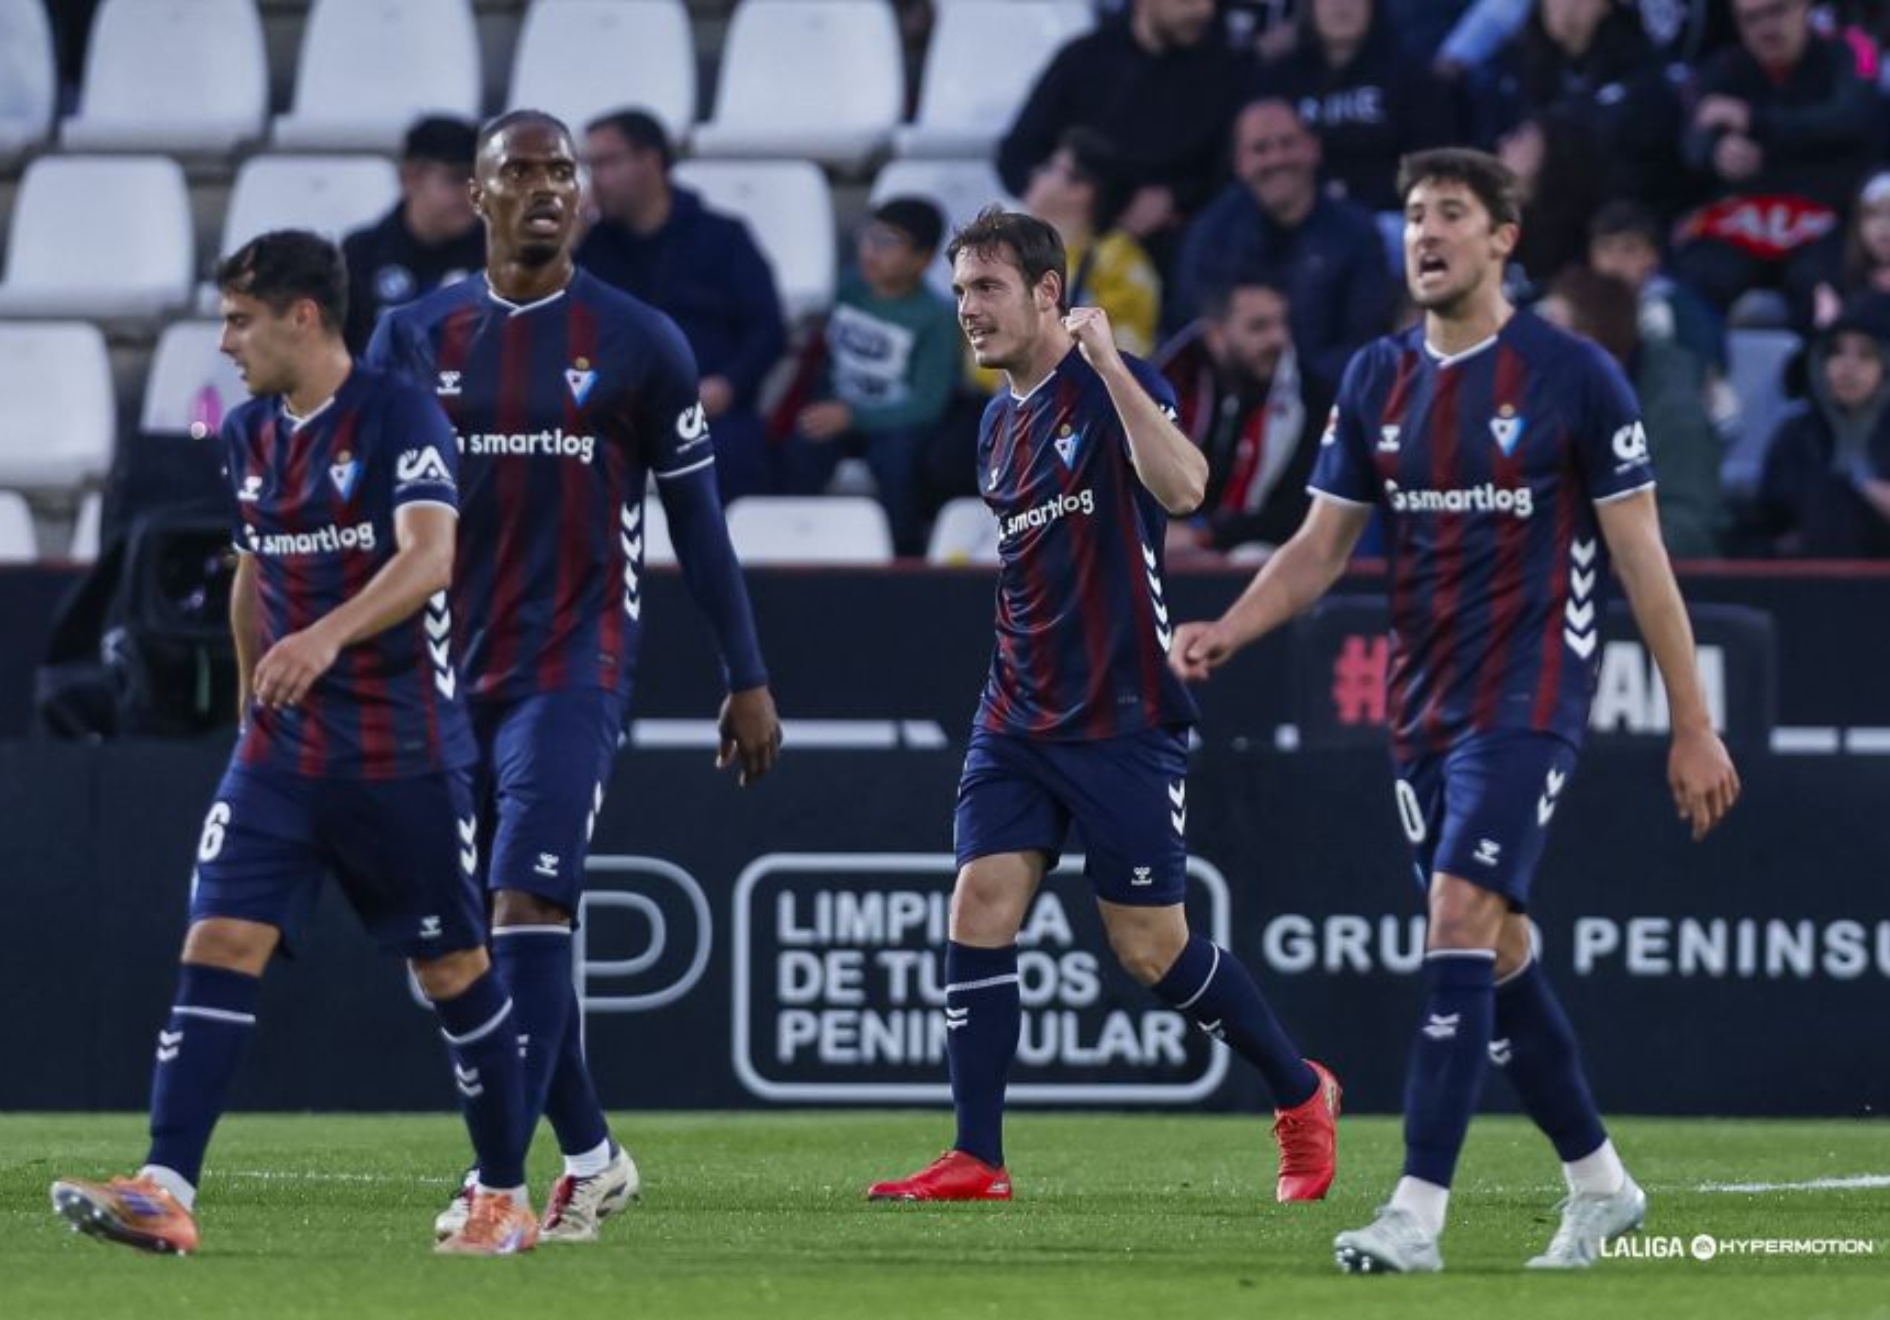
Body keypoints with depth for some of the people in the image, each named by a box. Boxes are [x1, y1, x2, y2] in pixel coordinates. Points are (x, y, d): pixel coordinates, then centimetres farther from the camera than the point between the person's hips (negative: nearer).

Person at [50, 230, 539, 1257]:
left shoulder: (399, 417, -12)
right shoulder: (248, 435, 9)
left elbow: (429, 557, -26)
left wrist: (329, 636, -39)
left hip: (404, 750, -5)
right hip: (281, 749, 6)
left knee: (452, 970, 3)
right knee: (219, 943, -9)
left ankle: (505, 1197, 17)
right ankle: (165, 1192, -17)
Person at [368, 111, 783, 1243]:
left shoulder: (639, 342, 0)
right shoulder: (418, 338, 7)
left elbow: (697, 519, 5)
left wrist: (749, 680, 4)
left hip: (574, 669, -4)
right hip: (451, 669, 4)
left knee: (526, 906, -17)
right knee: (475, 934, 7)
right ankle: (592, 1160, 22)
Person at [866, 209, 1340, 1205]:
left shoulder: (1111, 386, -10)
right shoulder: (999, 423, 13)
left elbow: (1182, 488, -29)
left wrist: (1109, 365, -32)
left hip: (1123, 720, -7)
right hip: (1017, 714, 7)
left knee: (1151, 946, -1)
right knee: (980, 908, -7)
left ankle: (1301, 1095, 21)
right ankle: (975, 1162, -6)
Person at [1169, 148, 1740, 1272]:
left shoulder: (1574, 376, -7)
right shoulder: (1377, 380, 8)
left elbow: (1642, 557, -4)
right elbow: (1322, 547, 11)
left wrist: (1694, 725, -4)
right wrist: (1229, 631, -8)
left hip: (1530, 697, -6)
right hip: (1424, 705, 6)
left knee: (1462, 918, -18)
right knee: (1498, 949, 10)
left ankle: (1419, 1212, -21)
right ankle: (1599, 1183, 26)